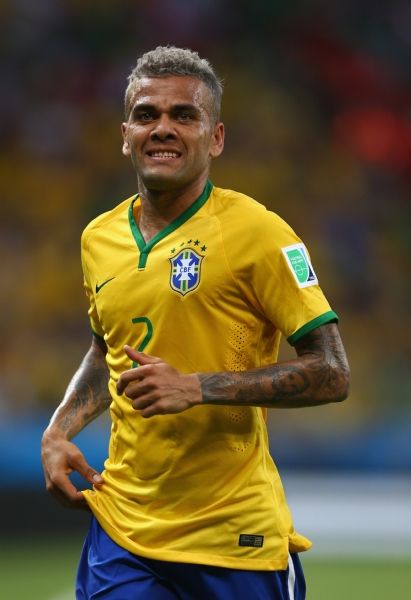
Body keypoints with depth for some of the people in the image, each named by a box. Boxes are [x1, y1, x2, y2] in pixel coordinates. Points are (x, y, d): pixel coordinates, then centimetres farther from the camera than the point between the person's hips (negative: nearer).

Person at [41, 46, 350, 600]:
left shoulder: (255, 231, -10)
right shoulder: (99, 238, 8)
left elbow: (331, 374, -12)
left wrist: (198, 387, -21)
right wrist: (58, 432, 8)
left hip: (235, 538, -4)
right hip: (122, 523, 4)